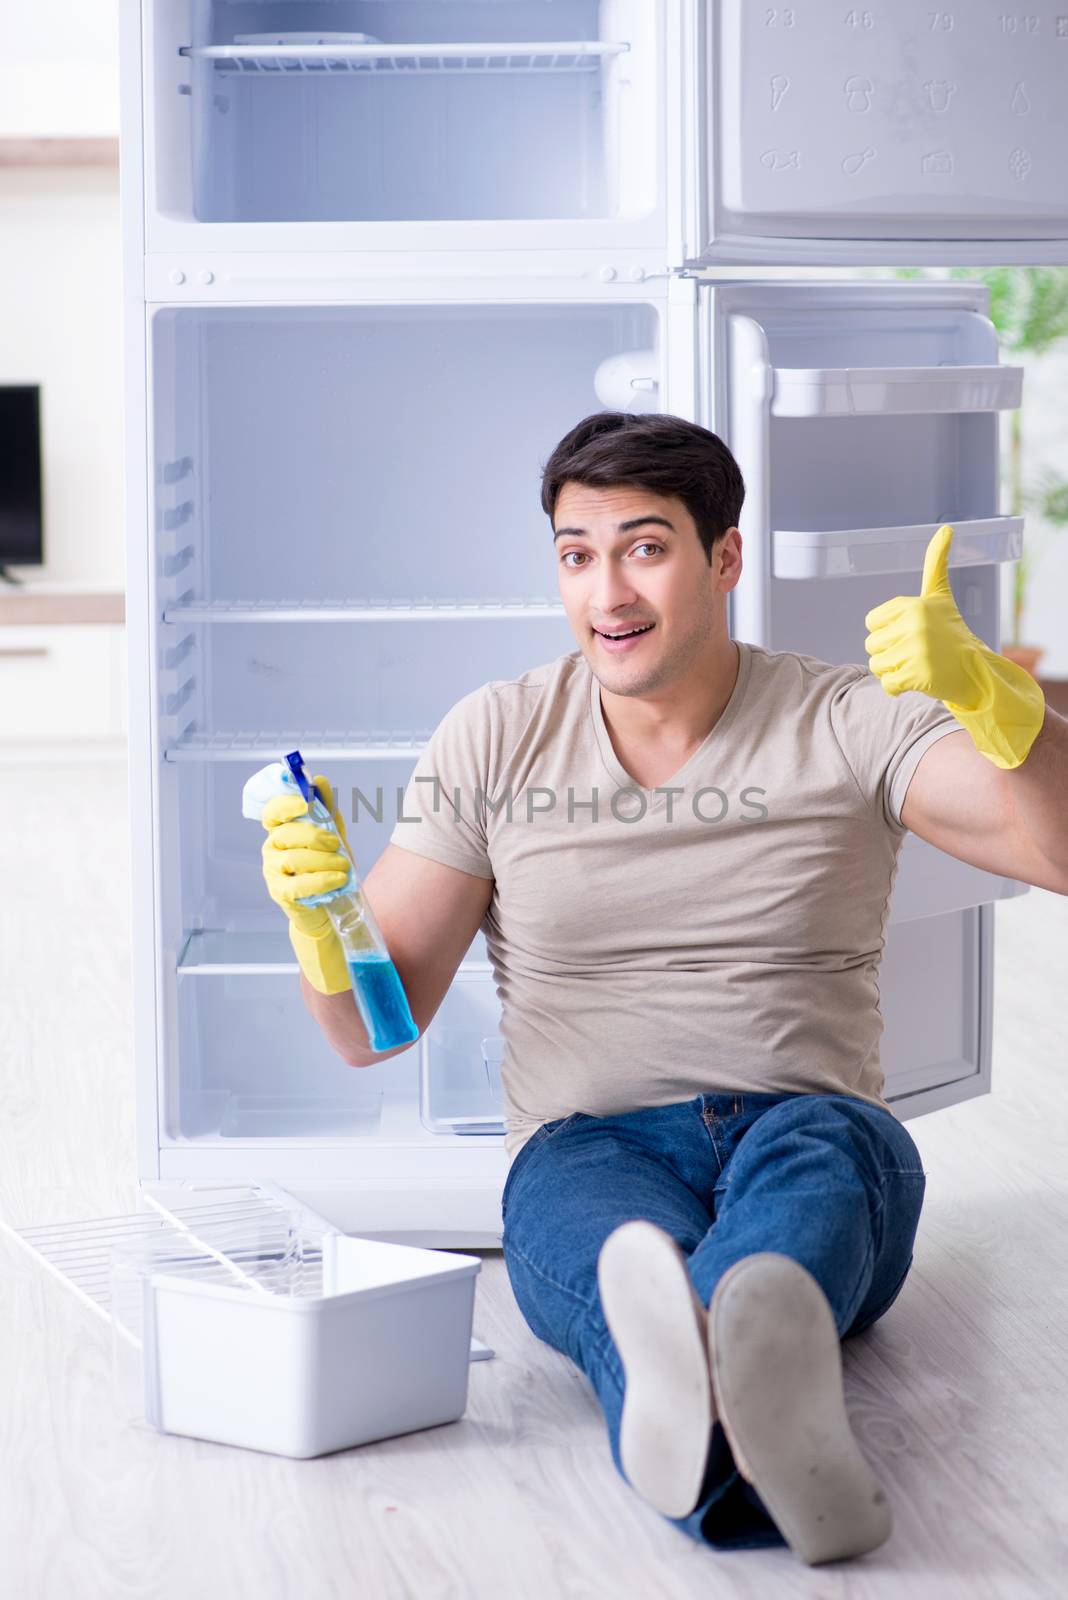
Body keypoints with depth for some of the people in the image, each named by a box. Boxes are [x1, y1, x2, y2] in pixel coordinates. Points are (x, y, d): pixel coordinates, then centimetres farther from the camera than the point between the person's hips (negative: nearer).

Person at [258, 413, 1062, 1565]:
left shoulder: (849, 724, 4)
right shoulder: (495, 736, 9)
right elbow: (372, 1027, 7)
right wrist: (318, 918, -16)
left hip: (821, 1134, 0)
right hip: (588, 1153, 0)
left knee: (811, 1158, -38)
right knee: (626, 1245, -38)